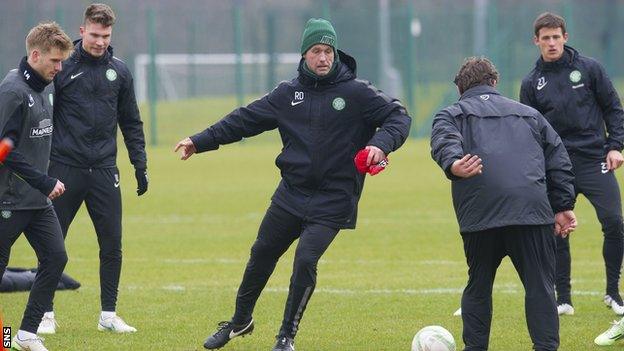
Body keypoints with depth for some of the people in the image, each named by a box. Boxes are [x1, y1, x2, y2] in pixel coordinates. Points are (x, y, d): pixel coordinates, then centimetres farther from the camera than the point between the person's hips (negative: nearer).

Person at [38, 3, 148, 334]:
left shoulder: (119, 71, 8)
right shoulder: (62, 68, -3)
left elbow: (131, 123, 15)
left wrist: (140, 165, 9)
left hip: (104, 170, 3)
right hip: (65, 167, -3)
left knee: (112, 244, 2)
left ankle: (108, 314, 12)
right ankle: (45, 314, 11)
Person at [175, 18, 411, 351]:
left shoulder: (357, 92, -7)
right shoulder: (288, 93, 3)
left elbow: (398, 116, -5)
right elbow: (245, 119, 8)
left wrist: (381, 144, -25)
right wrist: (200, 141, 5)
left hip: (332, 201, -4)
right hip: (291, 194, 4)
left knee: (305, 260, -17)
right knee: (261, 255, 13)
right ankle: (240, 321, 35)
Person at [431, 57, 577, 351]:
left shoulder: (453, 114, 18)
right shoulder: (528, 114, 27)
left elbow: (444, 141, -6)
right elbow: (558, 159, 22)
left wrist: (453, 164, -26)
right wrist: (563, 206, 21)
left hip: (480, 213, -1)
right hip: (532, 209, 1)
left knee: (478, 286, 14)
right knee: (540, 286, 4)